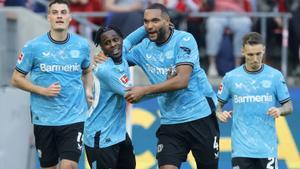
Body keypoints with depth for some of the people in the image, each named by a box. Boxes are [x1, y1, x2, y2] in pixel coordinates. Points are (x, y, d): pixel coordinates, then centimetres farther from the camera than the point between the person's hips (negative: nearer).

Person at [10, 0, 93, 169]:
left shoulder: (82, 45, 2)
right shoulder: (33, 46, -5)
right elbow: (17, 79, 1)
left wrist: (88, 90, 1)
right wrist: (43, 90, -13)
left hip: (74, 118, 0)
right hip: (43, 119, 0)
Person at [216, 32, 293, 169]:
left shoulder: (275, 76, 2)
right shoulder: (231, 77, 3)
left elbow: (289, 106, 7)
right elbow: (218, 104, 11)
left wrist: (280, 110, -15)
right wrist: (220, 114, -11)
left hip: (267, 147, 0)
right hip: (241, 147, 0)